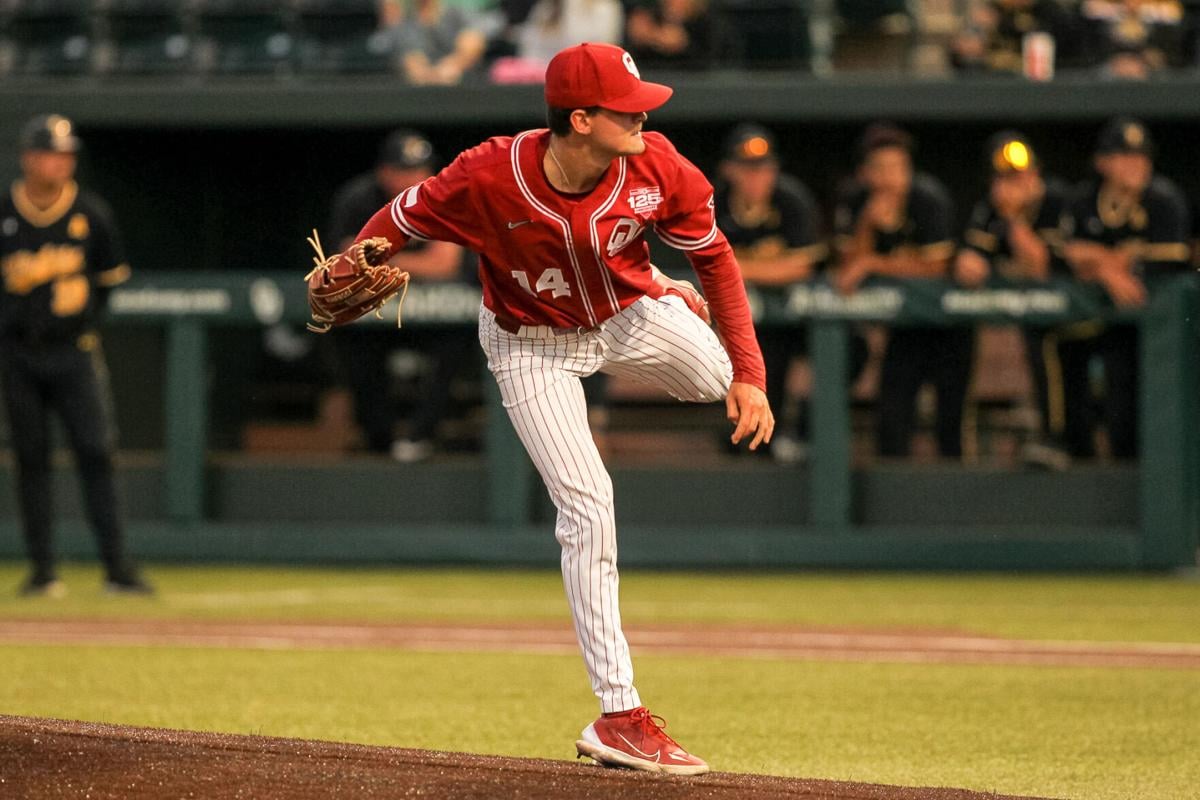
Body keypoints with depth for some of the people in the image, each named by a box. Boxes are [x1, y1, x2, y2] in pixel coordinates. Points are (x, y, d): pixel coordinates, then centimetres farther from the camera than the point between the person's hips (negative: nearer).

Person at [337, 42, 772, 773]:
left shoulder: (659, 170, -26)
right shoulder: (490, 178, -34)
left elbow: (715, 256, -12)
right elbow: (400, 219, -18)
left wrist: (748, 373, -15)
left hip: (630, 315, 4)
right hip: (533, 347, -4)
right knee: (587, 507, -13)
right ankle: (620, 716, -9)